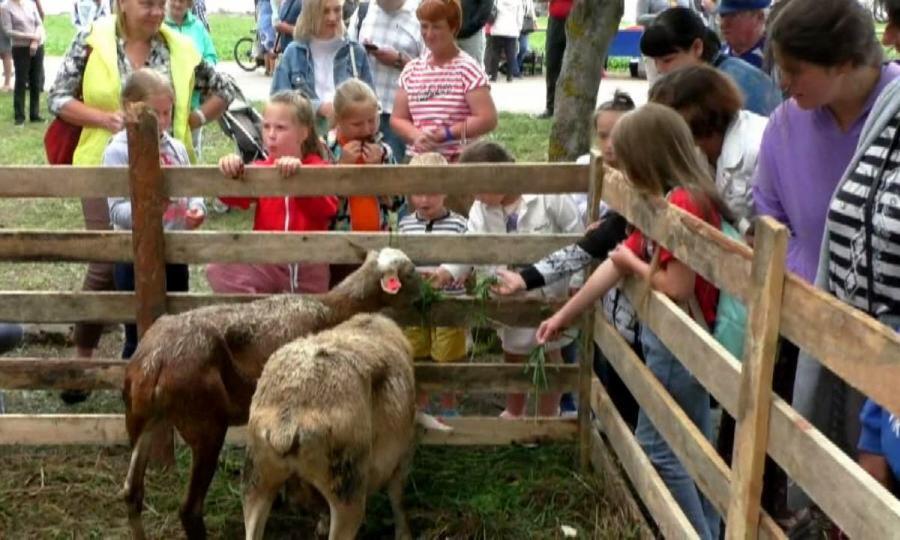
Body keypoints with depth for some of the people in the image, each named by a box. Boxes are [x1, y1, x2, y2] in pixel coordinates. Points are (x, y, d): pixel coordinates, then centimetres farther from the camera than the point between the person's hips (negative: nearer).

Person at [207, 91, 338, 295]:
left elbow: (328, 209, -21)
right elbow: (236, 197, -11)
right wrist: (230, 171, -33)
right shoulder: (261, 169, 7)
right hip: (267, 262, 1)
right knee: (218, 270, -22)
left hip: (308, 265, -1)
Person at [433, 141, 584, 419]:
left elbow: (576, 238, -15)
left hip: (550, 291, -5)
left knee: (549, 353, 12)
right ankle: (514, 412, 43)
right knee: (513, 352, 21)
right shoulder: (481, 208, -9)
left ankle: (547, 418, 29)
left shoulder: (549, 195, -23)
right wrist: (449, 271, -34)